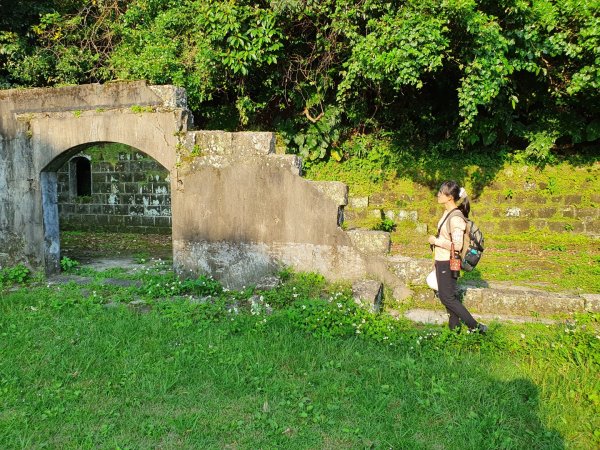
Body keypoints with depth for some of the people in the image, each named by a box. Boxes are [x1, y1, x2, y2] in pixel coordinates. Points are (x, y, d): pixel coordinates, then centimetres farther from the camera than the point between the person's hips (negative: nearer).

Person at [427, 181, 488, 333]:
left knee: (447, 297, 0)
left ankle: (475, 326, 8)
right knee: (445, 295, 17)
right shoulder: (447, 212, 6)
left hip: (448, 263, -9)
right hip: (442, 261, 9)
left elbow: (457, 245, -27)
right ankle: (454, 327, 29)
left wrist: (435, 241, -18)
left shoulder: (456, 218, -23)